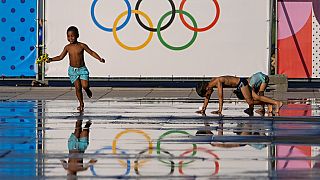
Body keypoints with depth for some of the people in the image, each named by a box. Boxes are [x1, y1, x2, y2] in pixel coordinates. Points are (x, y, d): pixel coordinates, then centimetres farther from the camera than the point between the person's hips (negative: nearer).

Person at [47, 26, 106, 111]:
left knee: (85, 85, -16)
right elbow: (60, 57, 6)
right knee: (78, 87, -1)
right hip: (72, 70, 2)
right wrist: (51, 59, -6)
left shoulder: (82, 46, -7)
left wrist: (99, 58, -14)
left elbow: (91, 52, -3)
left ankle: (87, 90, 21)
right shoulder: (67, 47, -1)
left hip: (82, 69, -2)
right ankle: (81, 103, 13)